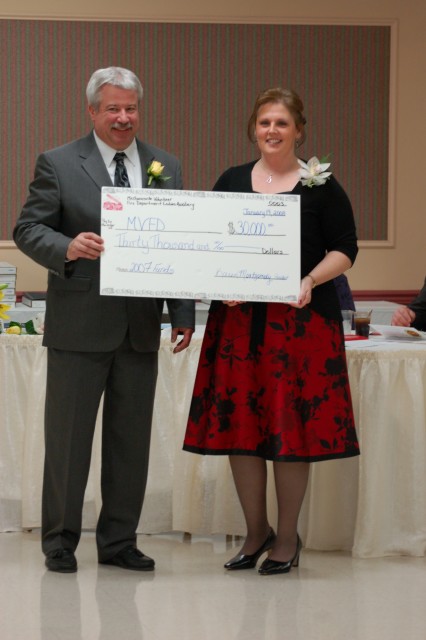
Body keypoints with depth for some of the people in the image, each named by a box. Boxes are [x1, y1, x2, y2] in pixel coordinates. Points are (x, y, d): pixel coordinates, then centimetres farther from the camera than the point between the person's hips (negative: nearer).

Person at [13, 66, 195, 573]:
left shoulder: (166, 168, 11)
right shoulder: (58, 164, -1)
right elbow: (28, 229, -4)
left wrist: (184, 314, 4)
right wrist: (68, 248, -25)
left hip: (141, 327, 4)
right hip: (79, 326, -4)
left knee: (132, 439, 8)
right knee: (68, 437, 3)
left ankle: (119, 541, 18)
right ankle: (60, 541, 14)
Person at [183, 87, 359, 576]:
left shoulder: (321, 186, 1)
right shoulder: (231, 182, 10)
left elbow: (344, 250, 1)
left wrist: (311, 280, -17)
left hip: (301, 319, -3)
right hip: (238, 317, 3)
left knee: (291, 425, -1)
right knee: (238, 423, 4)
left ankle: (287, 538, 13)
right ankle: (256, 531, 20)